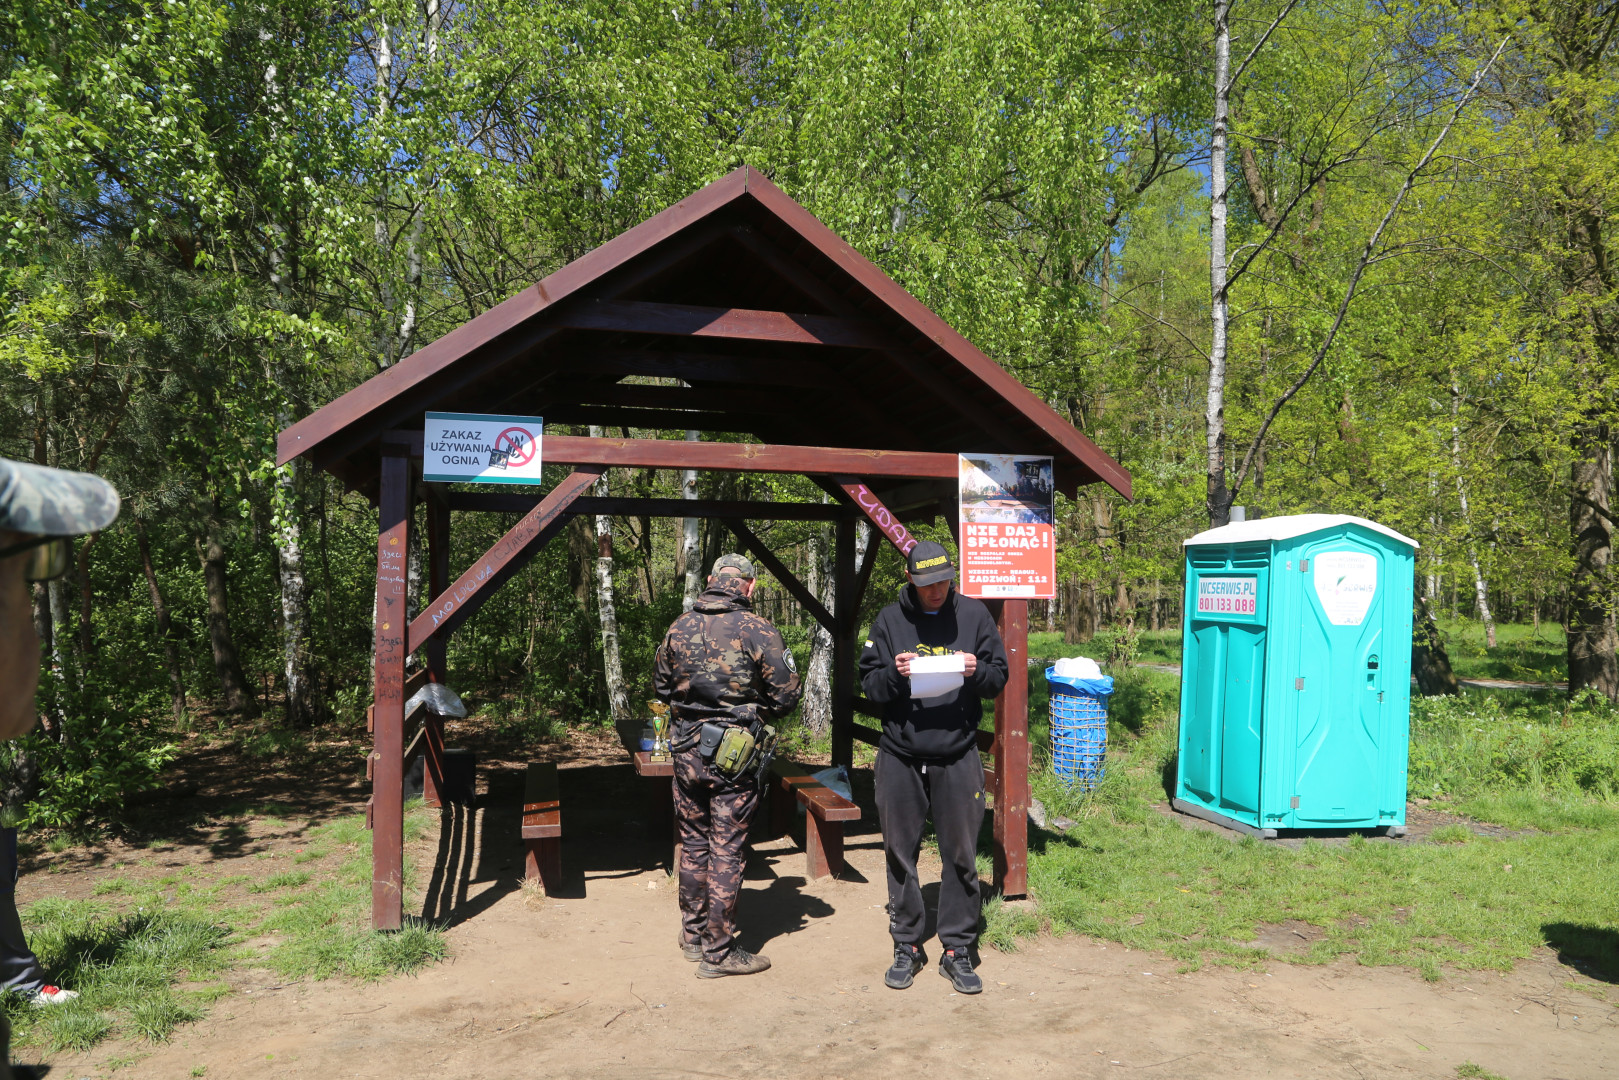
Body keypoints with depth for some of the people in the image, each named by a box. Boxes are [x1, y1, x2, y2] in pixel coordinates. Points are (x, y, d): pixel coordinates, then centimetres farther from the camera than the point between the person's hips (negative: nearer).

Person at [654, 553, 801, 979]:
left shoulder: (679, 628, 2)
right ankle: (718, 951, 10)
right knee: (726, 849, 3)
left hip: (687, 748, 4)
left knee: (693, 843, 17)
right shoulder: (757, 631, -12)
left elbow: (661, 688, 13)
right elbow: (786, 694, -9)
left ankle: (693, 935, 29)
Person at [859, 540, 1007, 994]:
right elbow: (869, 685, 3)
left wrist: (977, 672, -15)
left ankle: (957, 950, 18)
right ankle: (907, 946, 23)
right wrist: (894, 674, -17)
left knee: (961, 856, 4)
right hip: (900, 756, 1)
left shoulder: (974, 614, 4)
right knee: (900, 855, 8)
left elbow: (999, 675, 6)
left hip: (957, 757, 0)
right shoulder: (889, 620, 3)